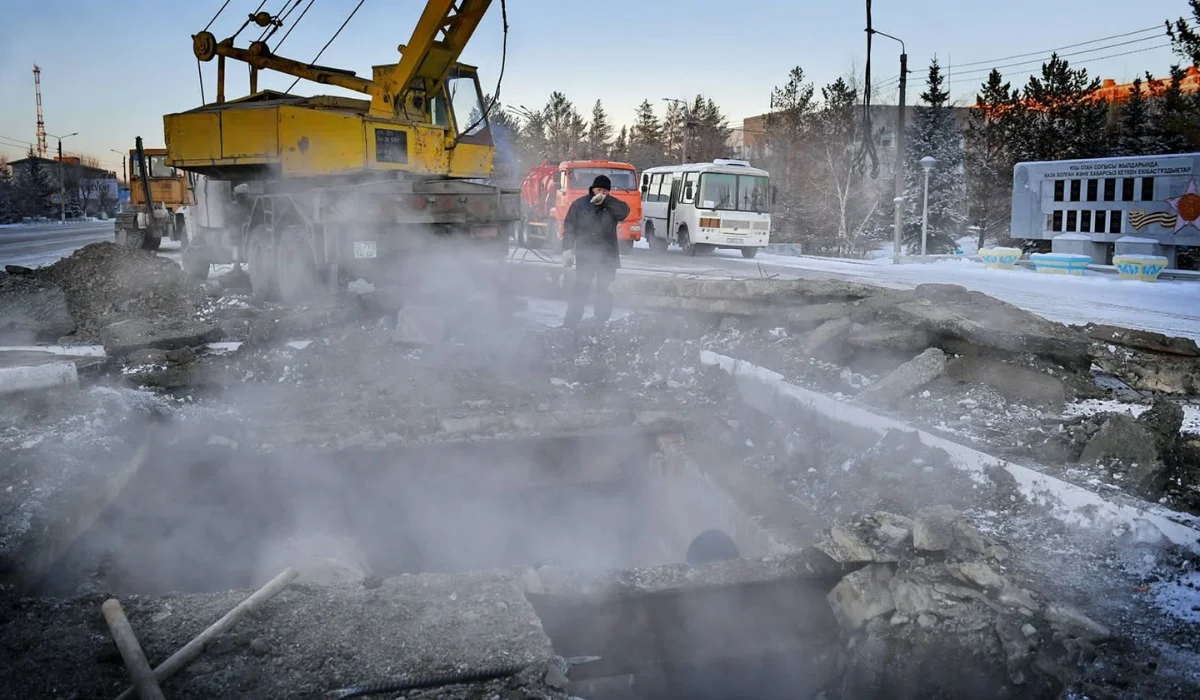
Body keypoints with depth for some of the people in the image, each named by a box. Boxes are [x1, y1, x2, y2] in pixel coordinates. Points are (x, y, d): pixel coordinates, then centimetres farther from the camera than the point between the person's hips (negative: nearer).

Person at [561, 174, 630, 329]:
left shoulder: (612, 206, 4)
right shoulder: (579, 204, 2)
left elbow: (624, 211, -18)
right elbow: (569, 227, 3)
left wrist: (605, 199, -25)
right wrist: (567, 249, -6)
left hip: (608, 257, 2)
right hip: (585, 255, -2)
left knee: (605, 292, 5)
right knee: (580, 290, -4)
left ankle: (601, 325, 13)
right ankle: (569, 325, -1)